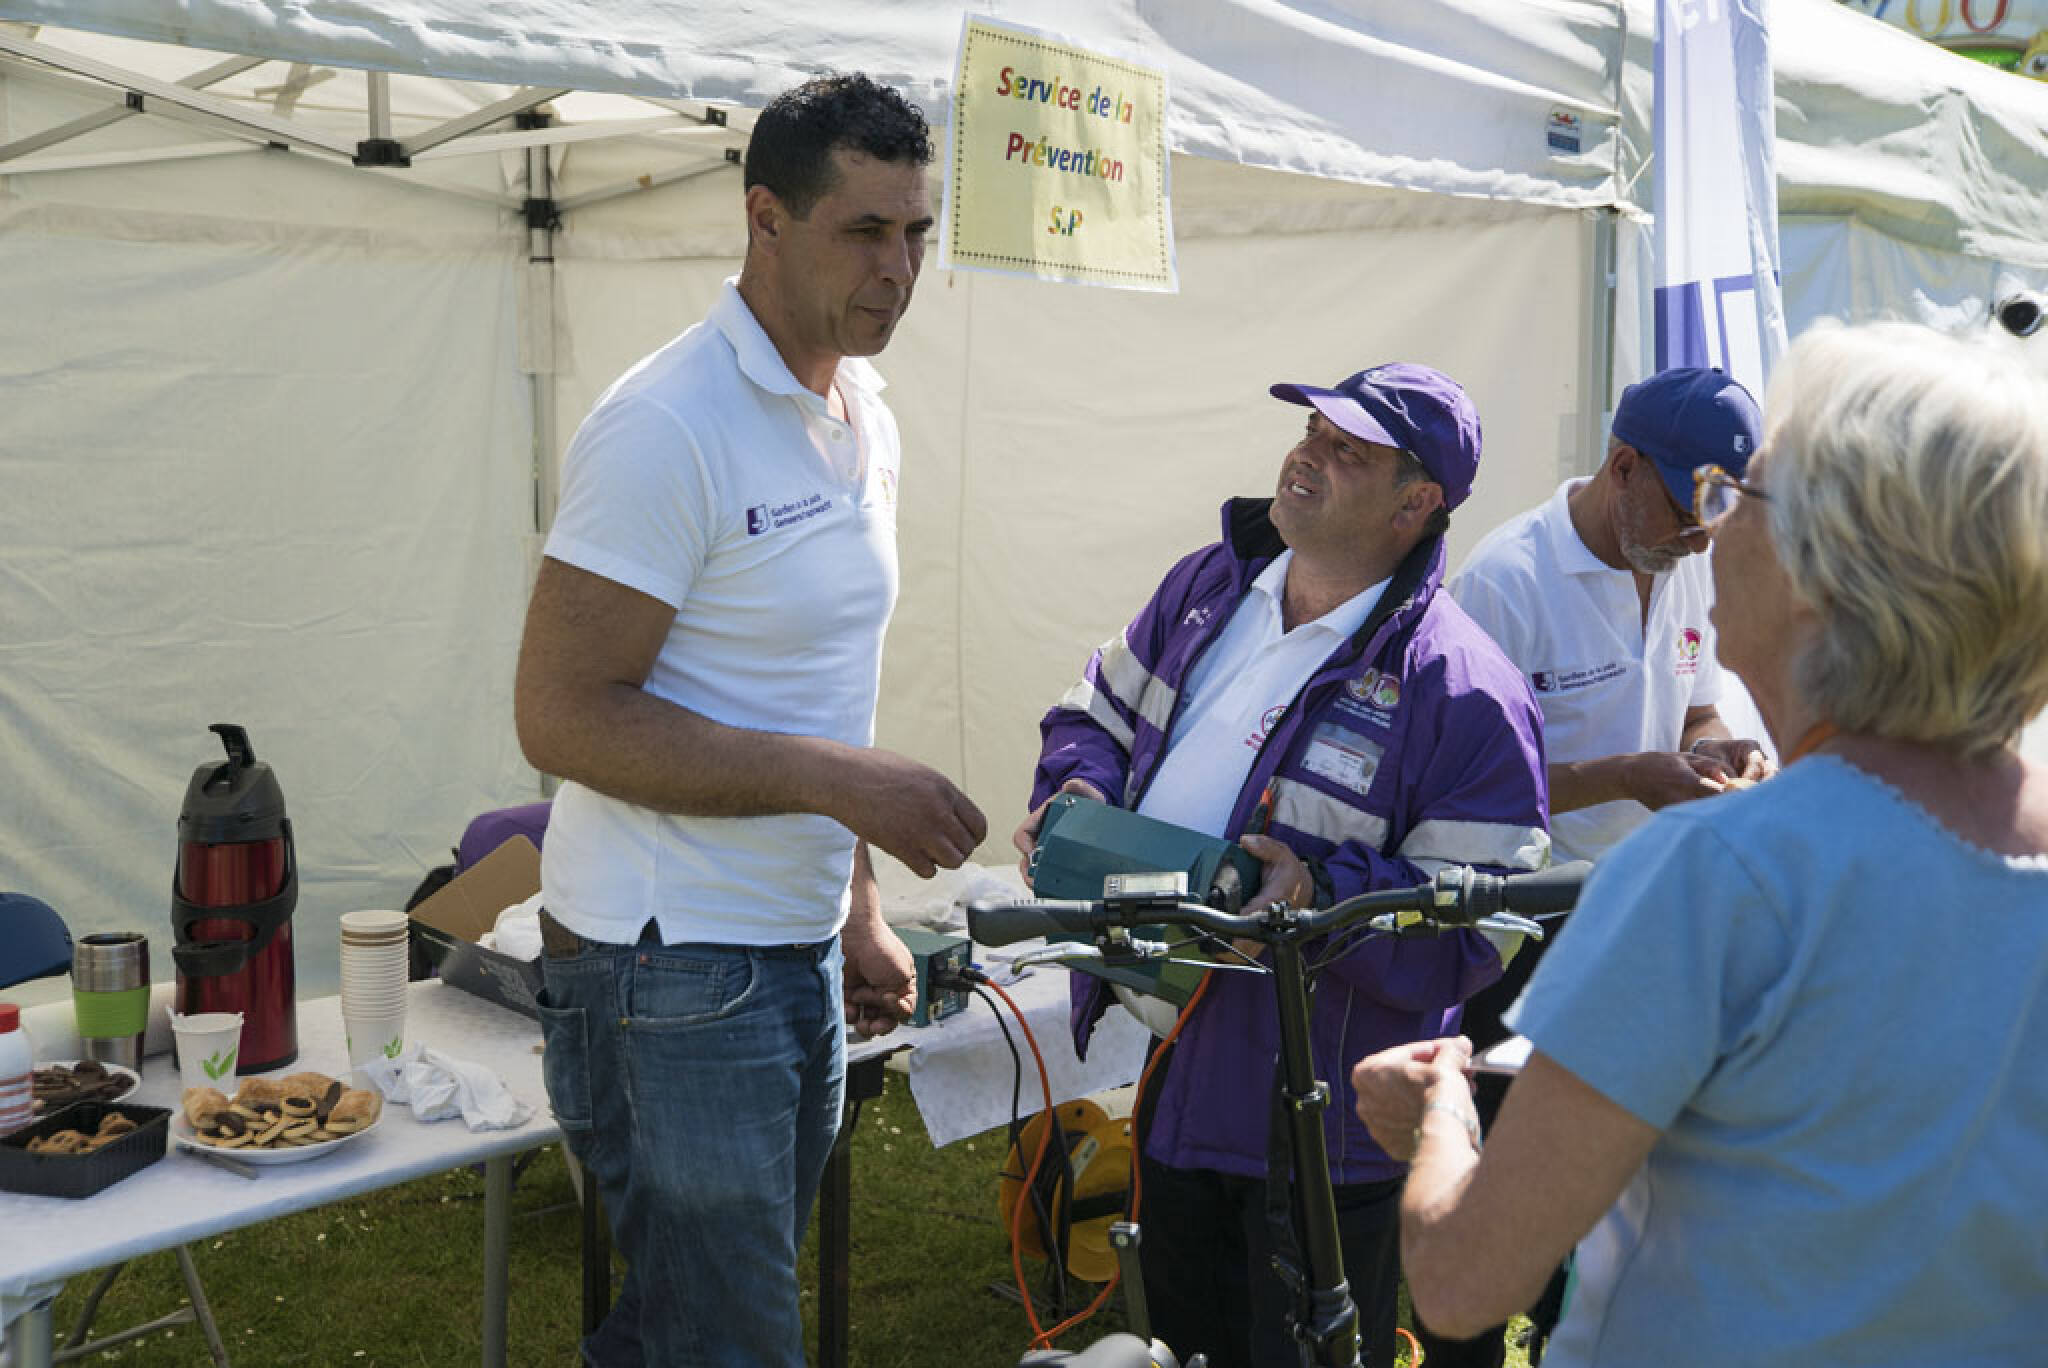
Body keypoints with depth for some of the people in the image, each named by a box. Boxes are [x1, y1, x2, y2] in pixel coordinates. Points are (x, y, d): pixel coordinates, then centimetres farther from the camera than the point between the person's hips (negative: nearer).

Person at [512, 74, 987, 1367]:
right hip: (672, 969, -8)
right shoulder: (670, 425, -16)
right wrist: (837, 777, -23)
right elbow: (563, 717, -19)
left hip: (797, 953, 8)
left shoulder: (866, 420, 11)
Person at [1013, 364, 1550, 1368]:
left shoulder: (1464, 691, -18)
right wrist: (1078, 793, -5)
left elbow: (1473, 933, -19)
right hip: (1164, 1077, 7)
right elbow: (1101, 712, 16)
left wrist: (1320, 891, -33)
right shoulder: (1206, 588, 3)